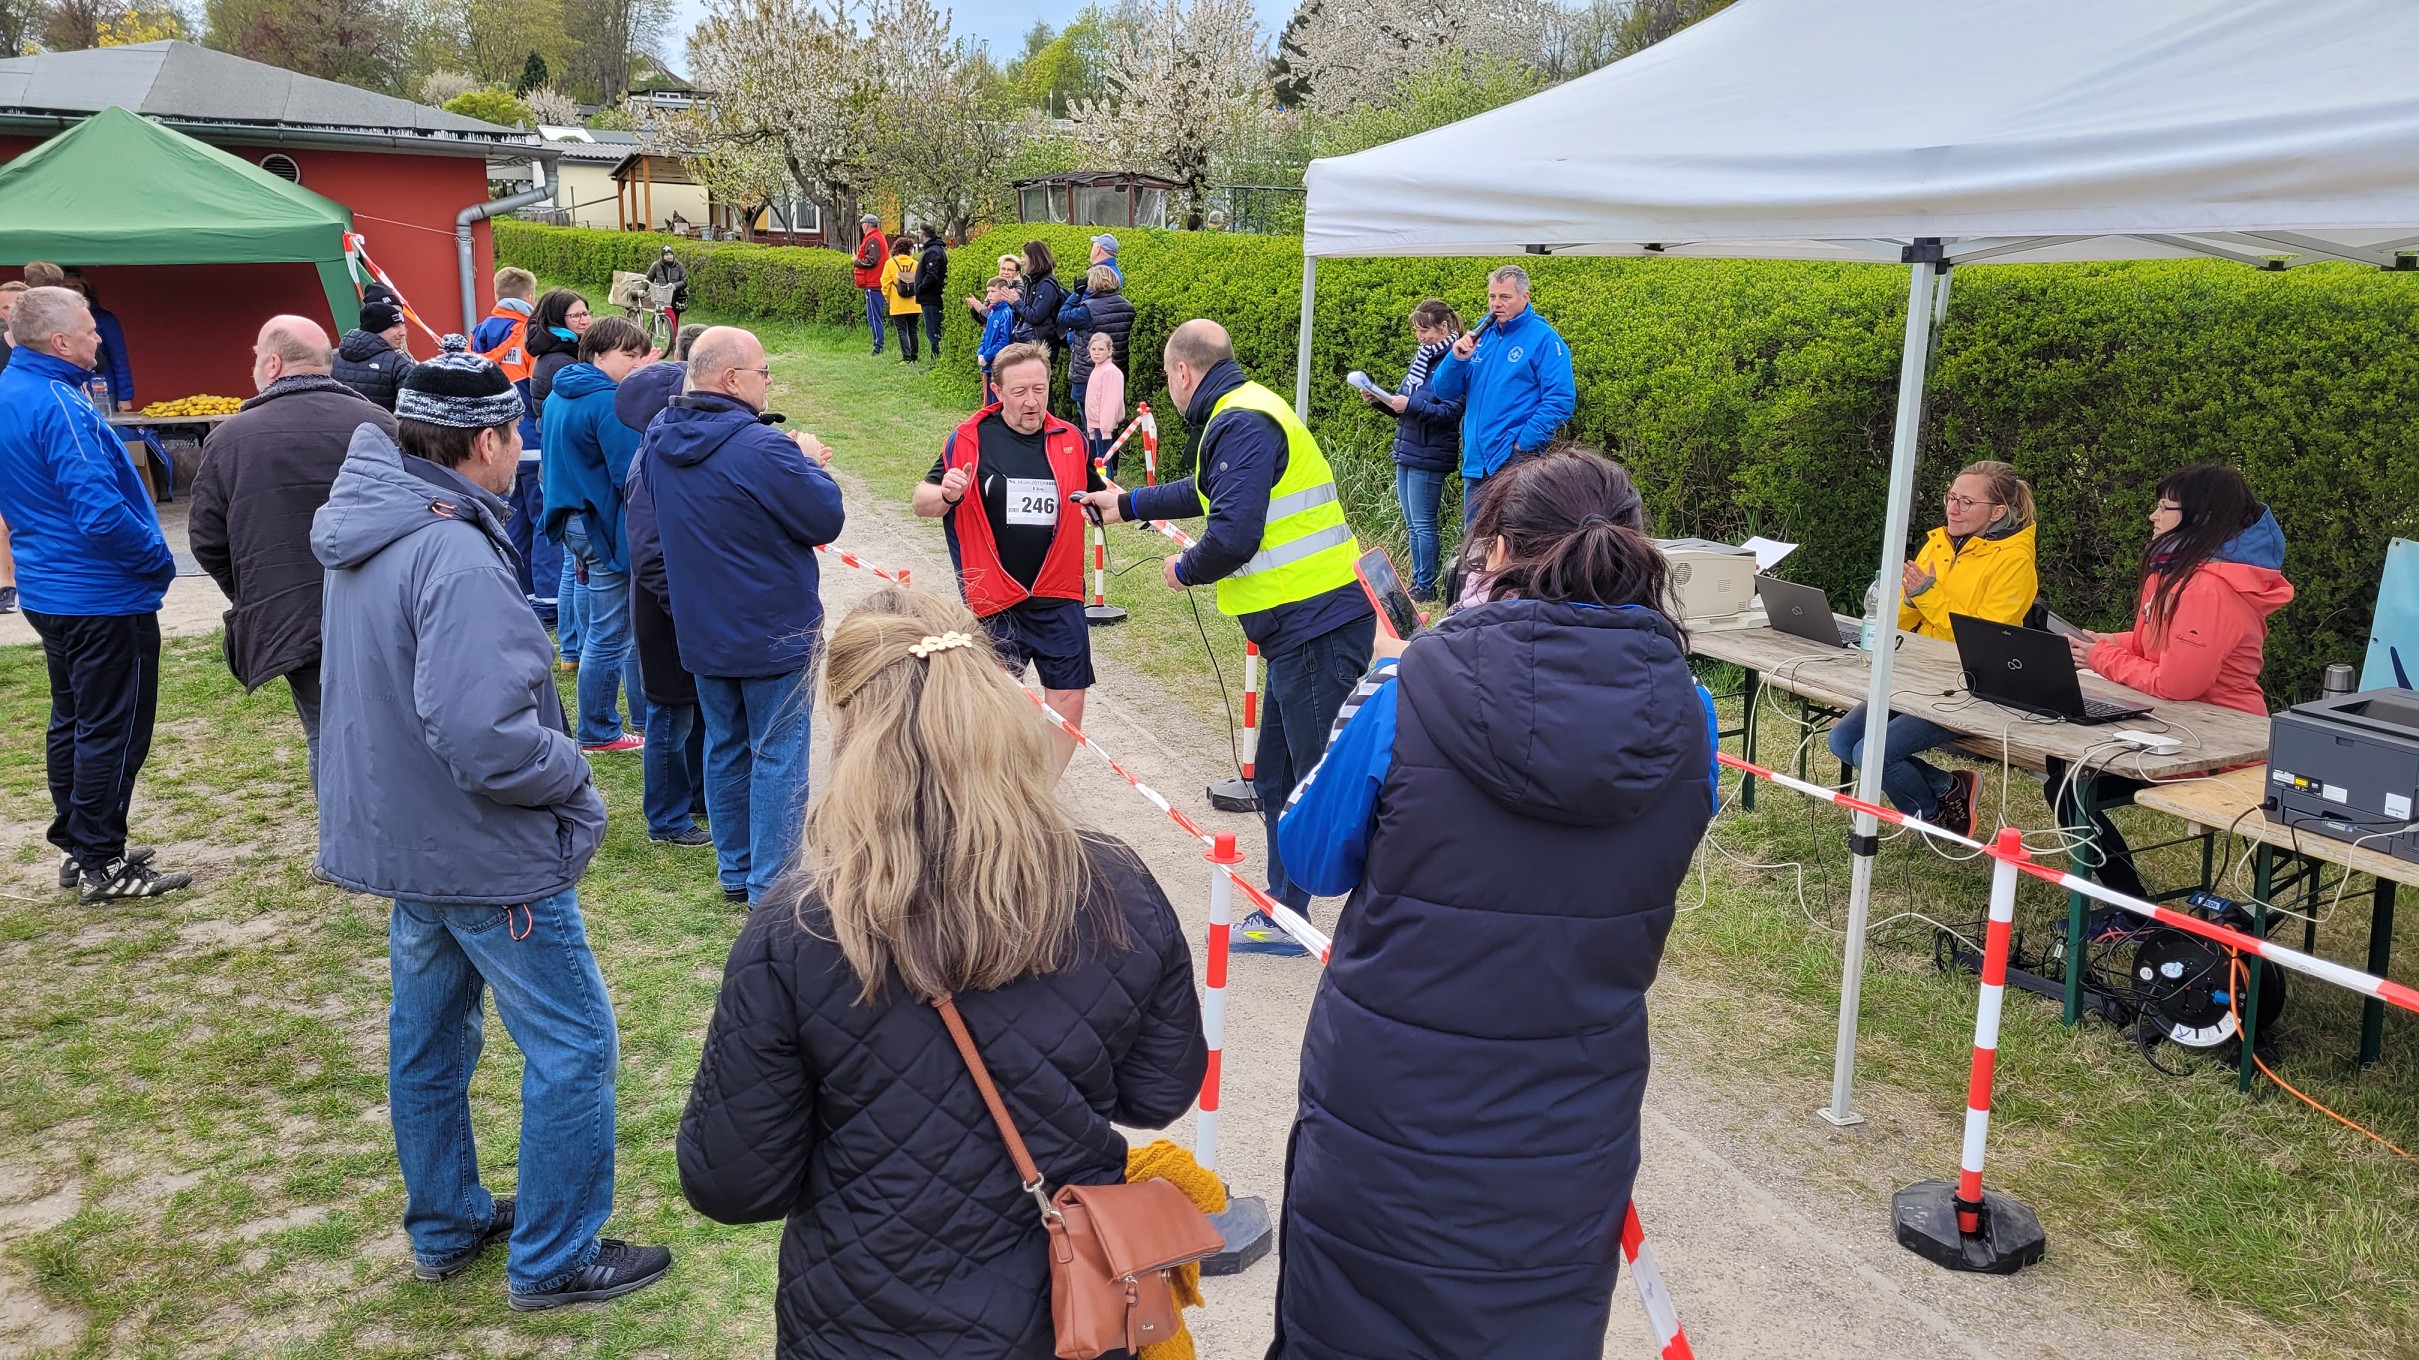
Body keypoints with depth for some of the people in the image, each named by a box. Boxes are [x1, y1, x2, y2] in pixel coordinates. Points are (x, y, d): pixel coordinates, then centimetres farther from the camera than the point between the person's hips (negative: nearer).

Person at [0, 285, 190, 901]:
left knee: (72, 721, 19)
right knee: (113, 731, 0)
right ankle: (101, 866, 7)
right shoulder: (60, 407, -22)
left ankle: (77, 848, 29)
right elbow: (100, 510, -27)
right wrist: (158, 559, -14)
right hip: (104, 597, -10)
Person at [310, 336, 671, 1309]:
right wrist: (572, 774, -15)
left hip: (403, 832, 10)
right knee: (573, 1048, 4)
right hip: (488, 857, -9)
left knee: (429, 1035, 21)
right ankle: (554, 1260, 16)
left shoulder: (369, 525, 2)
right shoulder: (455, 555, -28)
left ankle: (445, 1228, 38)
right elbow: (487, 742, -33)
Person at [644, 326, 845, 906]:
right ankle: (772, 890, 7)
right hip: (774, 630, -7)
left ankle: (735, 872, 29)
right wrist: (810, 463, -1)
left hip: (703, 632, 7)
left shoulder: (661, 442, 1)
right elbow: (826, 519, -17)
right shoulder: (759, 448, -25)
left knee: (725, 746, 19)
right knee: (779, 756, 3)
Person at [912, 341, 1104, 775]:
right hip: (994, 601, -3)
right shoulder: (970, 439, -5)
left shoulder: (1072, 440, 4)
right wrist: (944, 494, -25)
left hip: (1059, 600, 3)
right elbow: (921, 503, -2)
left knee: (1068, 700, 4)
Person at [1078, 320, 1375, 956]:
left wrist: (1186, 569, -4)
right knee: (1277, 778, 18)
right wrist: (1127, 505, 46)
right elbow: (1210, 491, 37)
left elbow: (1233, 535, -25)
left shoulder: (1242, 423, -15)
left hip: (1314, 625, -11)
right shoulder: (1246, 414, 19)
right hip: (1303, 624, 11)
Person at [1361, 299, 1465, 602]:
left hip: (1429, 455, -9)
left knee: (1422, 524, -2)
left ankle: (1426, 586, 7)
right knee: (1412, 524, 13)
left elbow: (1450, 412, -19)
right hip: (1406, 450, 9)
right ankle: (1418, 581, 22)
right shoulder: (1422, 358, 13)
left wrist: (1412, 405, -27)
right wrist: (1379, 399, 2)